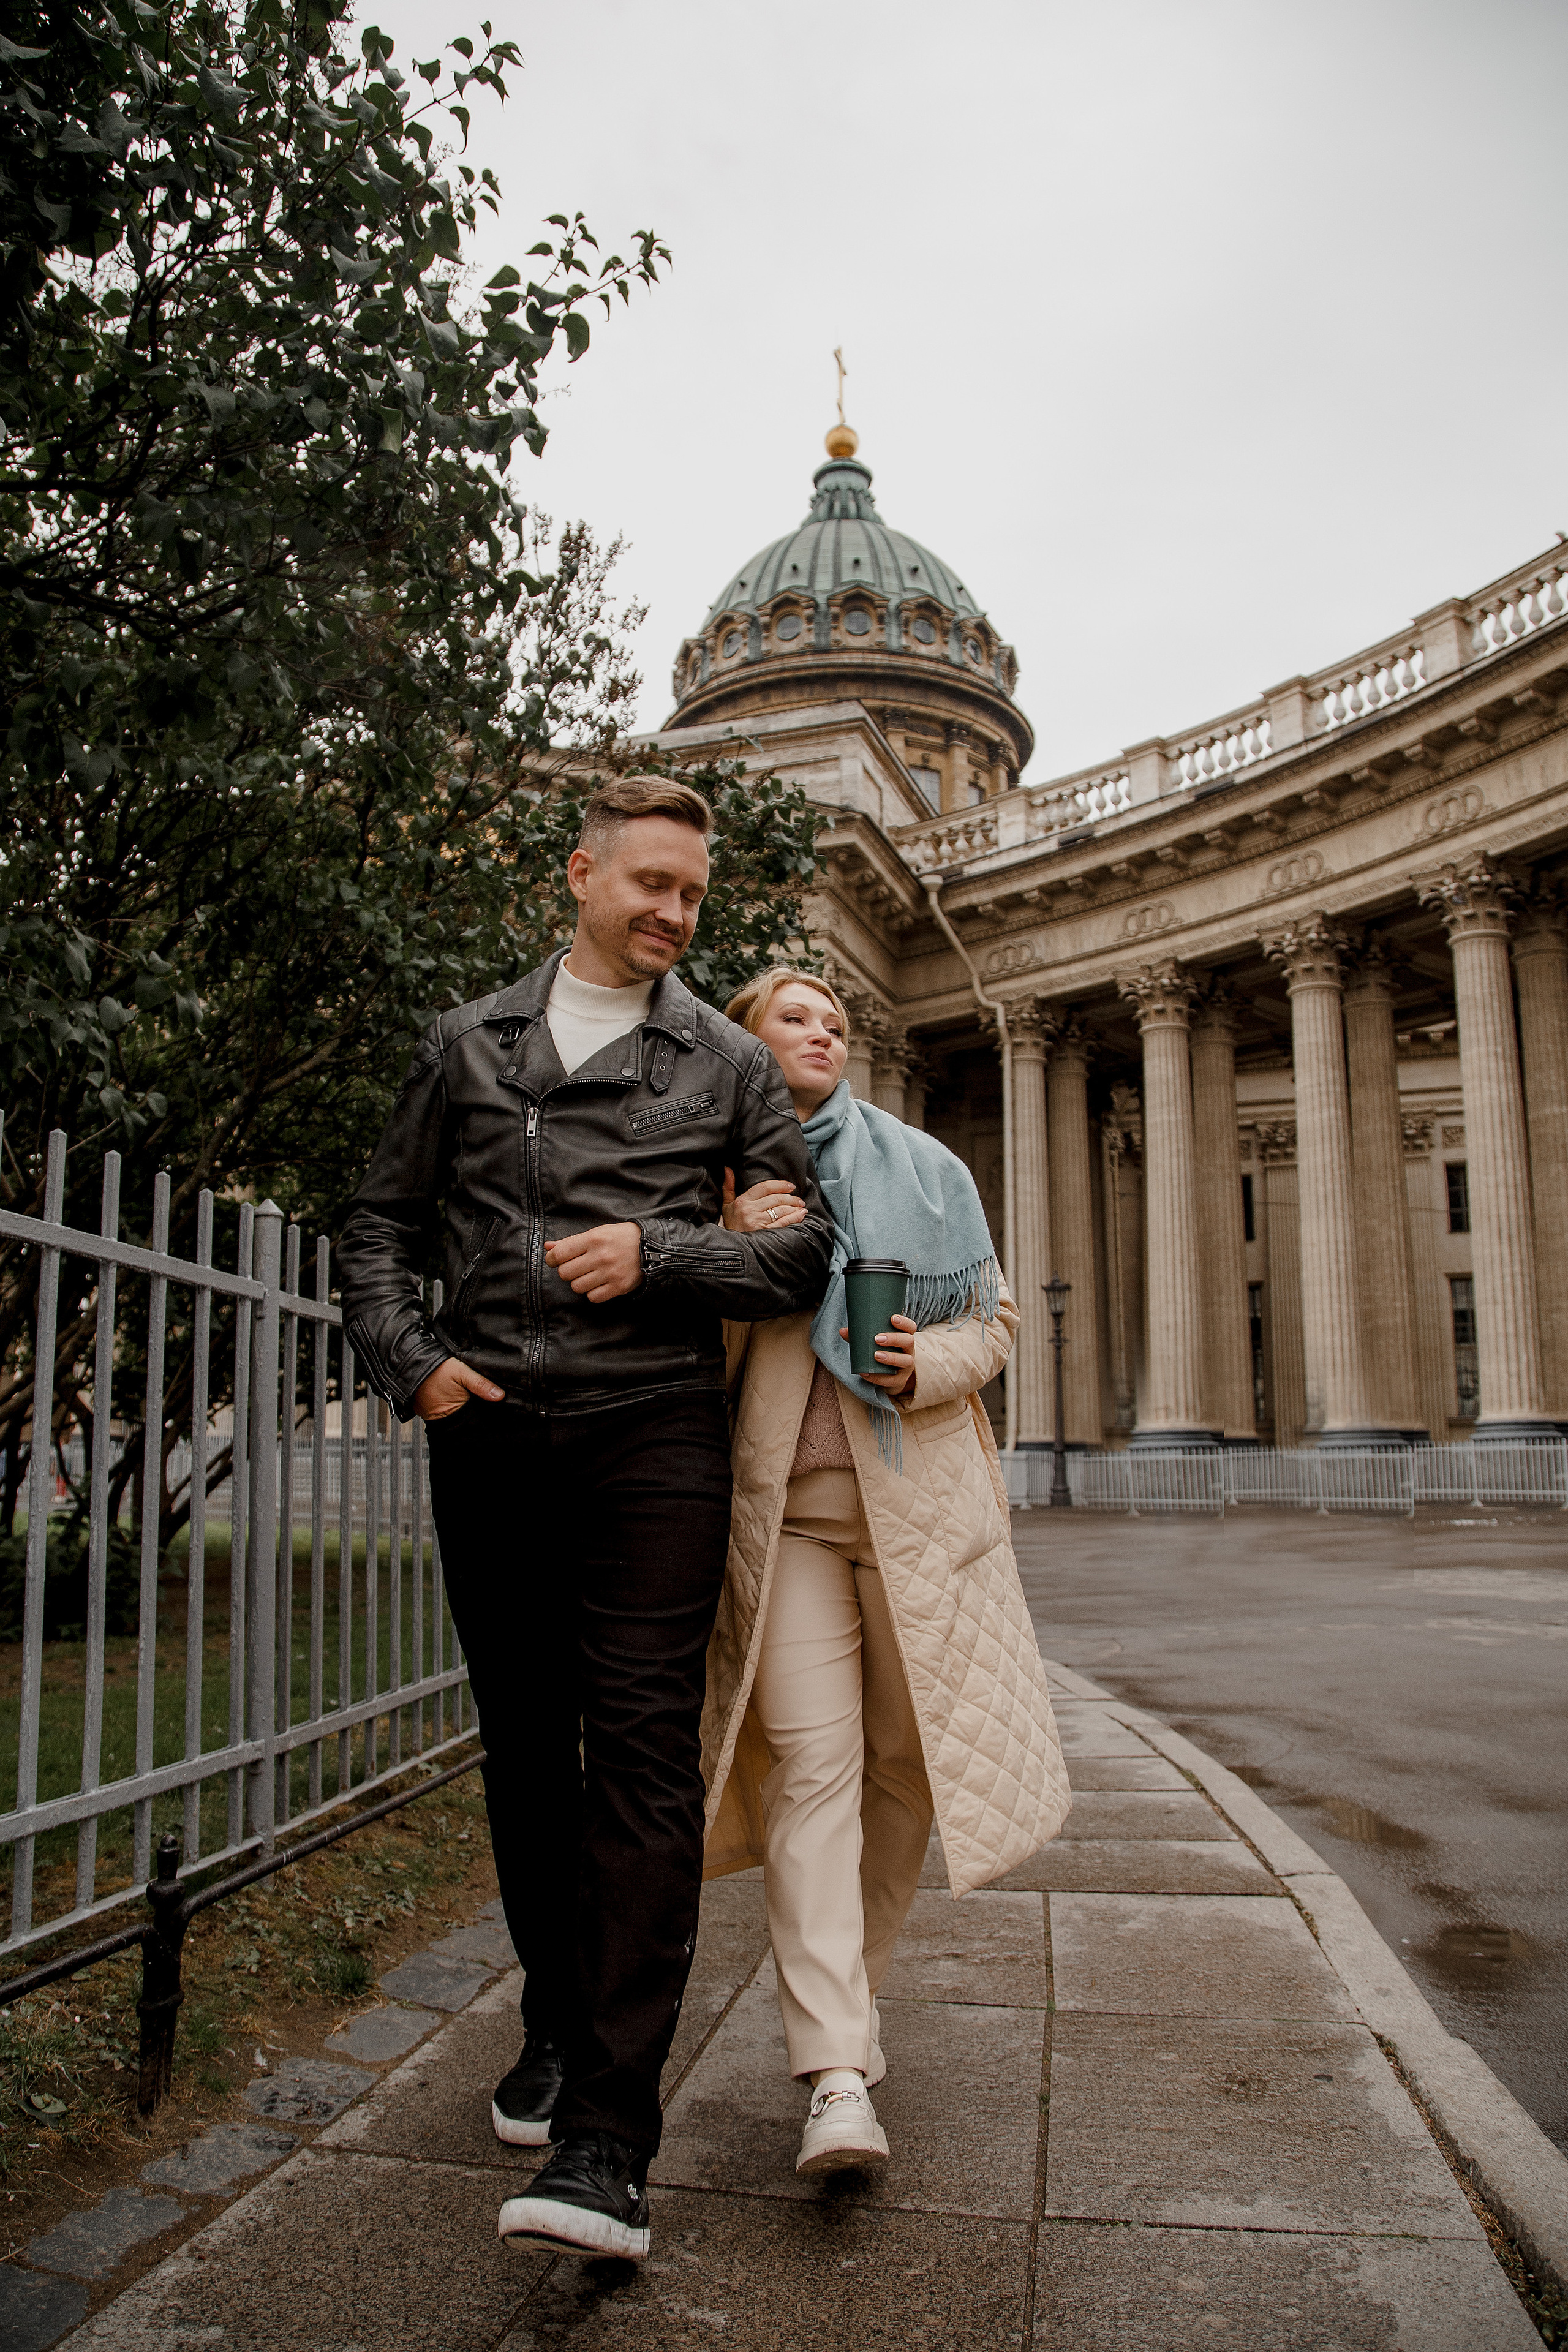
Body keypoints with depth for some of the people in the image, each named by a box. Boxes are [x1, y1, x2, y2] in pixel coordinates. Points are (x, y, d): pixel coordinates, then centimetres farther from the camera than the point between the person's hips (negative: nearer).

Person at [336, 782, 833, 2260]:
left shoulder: (726, 1062, 9)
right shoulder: (468, 1045, 13)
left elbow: (807, 1250, 6)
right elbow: (380, 1223, 16)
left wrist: (655, 1255, -8)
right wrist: (410, 1359, -1)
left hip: (651, 1430, -2)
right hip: (489, 1431, 3)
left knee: (643, 1751, -10)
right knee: (523, 1746, 12)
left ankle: (606, 2139, -6)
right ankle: (555, 2023, 32)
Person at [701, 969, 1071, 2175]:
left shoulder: (922, 1166, 10)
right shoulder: (714, 1180, 8)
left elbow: (994, 1316, 12)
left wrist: (928, 1362, -10)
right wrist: (731, 1251, -13)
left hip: (919, 1498, 2)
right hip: (784, 1508, -1)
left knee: (910, 1756, 7)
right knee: (811, 1760, -11)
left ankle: (852, 1987, 31)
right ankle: (838, 2075, -10)